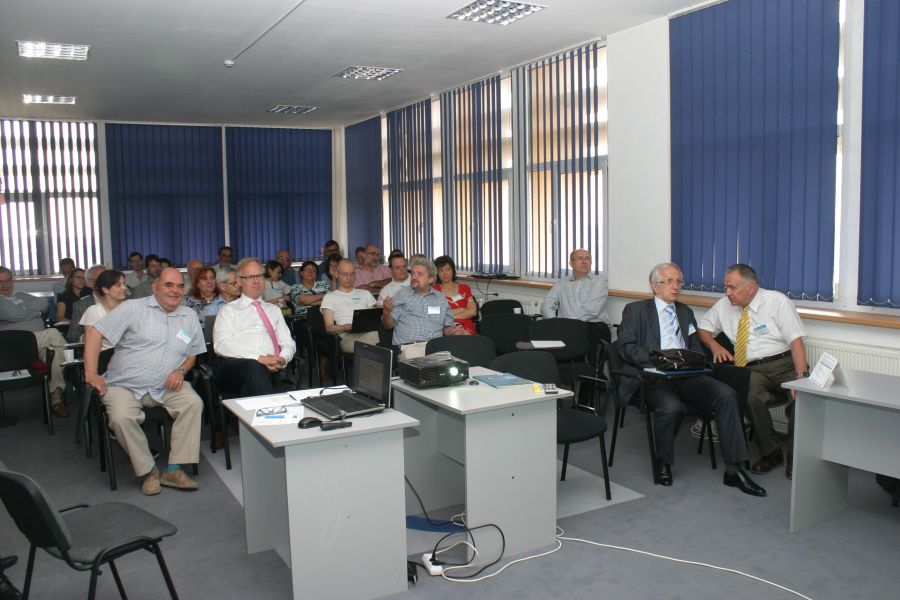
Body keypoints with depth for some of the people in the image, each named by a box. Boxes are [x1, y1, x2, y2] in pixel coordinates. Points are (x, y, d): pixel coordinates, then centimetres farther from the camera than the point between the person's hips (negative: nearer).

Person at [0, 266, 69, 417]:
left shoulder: (22, 296, 29)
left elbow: (44, 303, 10)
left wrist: (22, 311, 0)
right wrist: (35, 311, 6)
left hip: (41, 343, 5)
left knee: (56, 348, -30)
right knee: (54, 334, -31)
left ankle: (55, 396, -28)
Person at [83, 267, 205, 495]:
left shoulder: (189, 317, 11)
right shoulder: (133, 308, -3)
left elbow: (192, 353, 19)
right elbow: (94, 334, -7)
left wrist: (181, 370, -3)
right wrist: (91, 373, -14)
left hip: (165, 387, 3)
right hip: (124, 386, -3)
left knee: (194, 403, -24)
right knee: (122, 417, -31)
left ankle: (173, 469, -18)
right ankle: (148, 470, -10)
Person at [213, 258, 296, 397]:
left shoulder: (273, 310, 28)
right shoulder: (228, 310, 15)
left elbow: (288, 342, 23)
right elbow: (221, 345, -1)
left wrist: (283, 359, -4)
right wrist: (258, 358, -15)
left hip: (270, 368, 2)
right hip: (233, 366, -1)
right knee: (253, 367, -38)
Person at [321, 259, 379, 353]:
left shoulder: (365, 294, 31)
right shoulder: (330, 297, 19)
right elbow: (329, 328, 8)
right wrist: (346, 327, -13)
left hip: (370, 332, 4)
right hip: (348, 335, -4)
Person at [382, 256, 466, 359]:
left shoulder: (440, 298, 20)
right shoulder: (402, 294, 13)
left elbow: (446, 327, 24)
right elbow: (389, 325, 9)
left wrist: (452, 331, 1)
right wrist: (387, 312, -13)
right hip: (409, 346, -3)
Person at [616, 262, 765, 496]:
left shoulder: (686, 312, 28)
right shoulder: (635, 310, 11)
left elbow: (696, 347, 22)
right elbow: (627, 347, -1)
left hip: (687, 376, 5)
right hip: (654, 378, -4)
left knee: (726, 394, -22)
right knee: (671, 406, -35)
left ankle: (733, 470, -19)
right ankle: (663, 464, -8)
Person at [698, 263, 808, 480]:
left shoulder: (777, 301, -3)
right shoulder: (725, 305, 10)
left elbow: (796, 340, -11)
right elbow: (703, 328, 23)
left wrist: (801, 377, -23)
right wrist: (714, 345, 0)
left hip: (785, 365, -2)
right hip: (752, 370, 2)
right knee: (753, 397, -32)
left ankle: (795, 459, -8)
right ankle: (770, 454, -10)